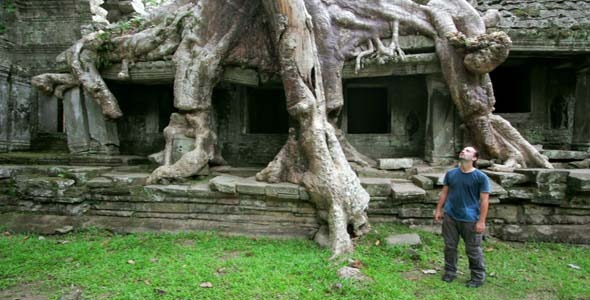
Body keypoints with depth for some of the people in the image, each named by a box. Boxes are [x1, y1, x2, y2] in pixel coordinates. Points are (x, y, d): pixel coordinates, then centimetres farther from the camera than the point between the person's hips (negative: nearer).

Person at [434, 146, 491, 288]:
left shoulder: (481, 177, -10)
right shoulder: (451, 173, 2)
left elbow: (484, 200, -9)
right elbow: (444, 192, 11)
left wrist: (481, 221, -12)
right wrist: (438, 210, 9)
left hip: (470, 219, -4)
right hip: (450, 217, 4)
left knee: (473, 250, 7)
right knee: (450, 246, 13)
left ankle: (478, 277, 24)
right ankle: (450, 272, 29)